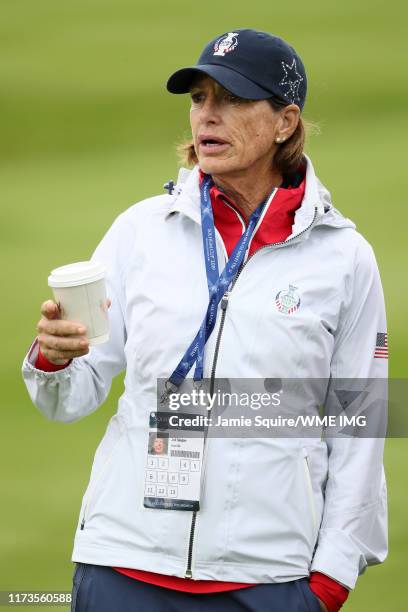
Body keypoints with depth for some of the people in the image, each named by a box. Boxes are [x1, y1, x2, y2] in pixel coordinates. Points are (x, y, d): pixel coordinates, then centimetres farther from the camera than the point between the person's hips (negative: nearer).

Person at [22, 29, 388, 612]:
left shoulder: (344, 257, 1)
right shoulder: (141, 229, 5)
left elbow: (357, 431, 4)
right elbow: (75, 397, 6)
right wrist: (54, 358, -15)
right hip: (125, 562, 2)